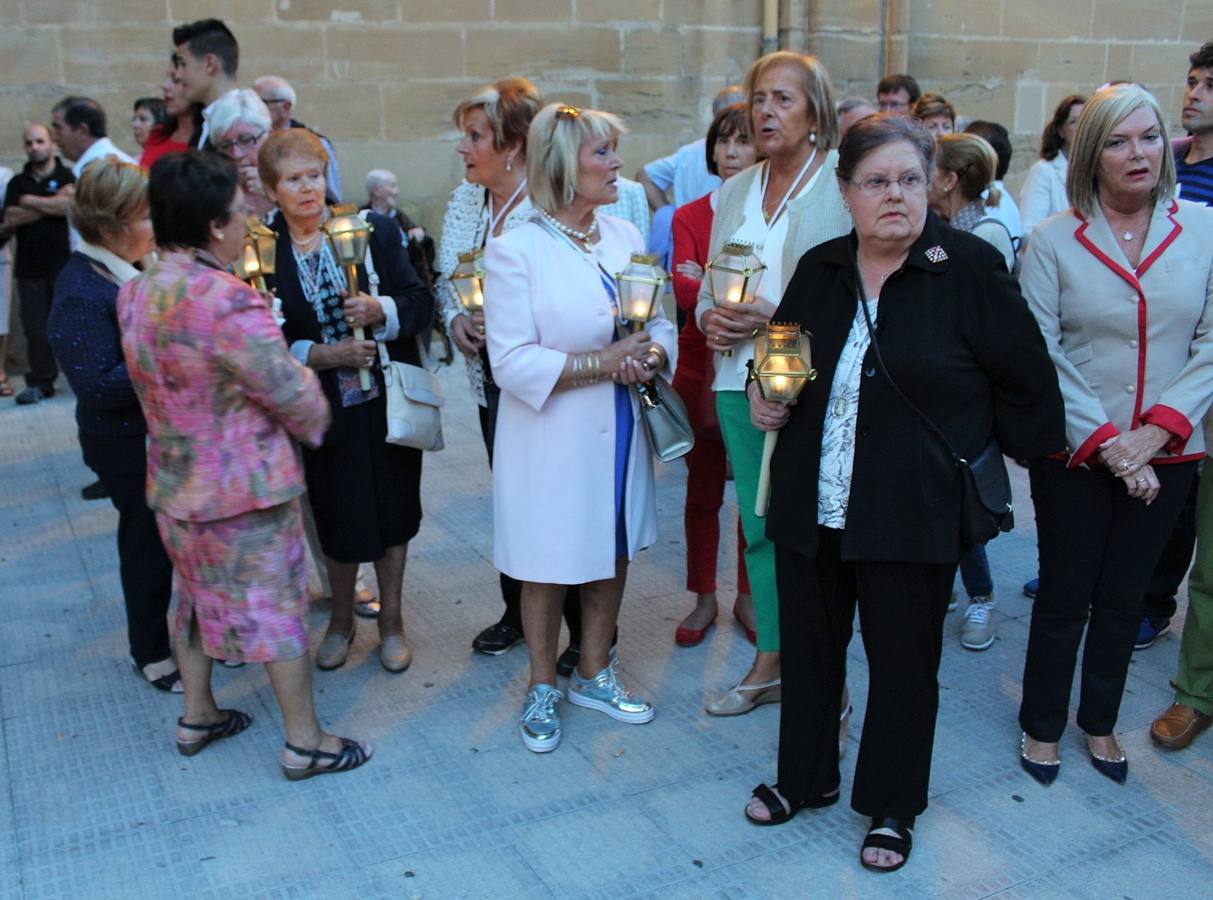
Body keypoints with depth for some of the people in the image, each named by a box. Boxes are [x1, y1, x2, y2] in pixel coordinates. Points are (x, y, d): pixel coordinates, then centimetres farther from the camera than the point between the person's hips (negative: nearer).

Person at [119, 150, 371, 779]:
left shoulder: (133, 295, 0)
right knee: (276, 609, 5)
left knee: (196, 597, 23)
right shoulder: (229, 302, -26)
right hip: (244, 490, -8)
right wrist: (315, 421, -1)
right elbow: (295, 395, -23)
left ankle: (196, 717, 38)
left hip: (174, 487, 8)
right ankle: (305, 743, 17)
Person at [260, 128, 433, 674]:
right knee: (338, 521, 12)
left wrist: (380, 311, -22)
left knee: (393, 513, 12)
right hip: (325, 409, -1)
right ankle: (341, 620, 37)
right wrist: (320, 355, -20)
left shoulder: (374, 229, -4)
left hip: (388, 400, 1)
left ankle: (391, 620, 33)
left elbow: (420, 301, -3)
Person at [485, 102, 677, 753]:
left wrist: (651, 355, -16)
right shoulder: (515, 250, -13)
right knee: (549, 568, 9)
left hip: (619, 432, 6)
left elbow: (661, 322, 7)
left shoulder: (626, 237, 5)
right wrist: (603, 362, -21)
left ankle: (593, 675, 37)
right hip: (553, 438, -6)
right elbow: (512, 362, -20)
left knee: (612, 555, 17)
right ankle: (542, 688, 30)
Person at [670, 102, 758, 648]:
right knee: (702, 489, 8)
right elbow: (683, 289, -13)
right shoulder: (689, 217, 3)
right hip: (702, 368, 1)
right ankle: (703, 599, 22)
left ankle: (748, 597, 25)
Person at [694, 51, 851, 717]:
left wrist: (776, 314, -19)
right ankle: (770, 663, 28)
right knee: (759, 526, 13)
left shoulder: (844, 182, -6)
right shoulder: (736, 191, 14)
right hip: (741, 380, 6)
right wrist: (711, 317, -3)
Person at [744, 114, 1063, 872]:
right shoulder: (820, 268, 5)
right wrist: (764, 396, 2)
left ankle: (893, 807, 30)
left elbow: (1028, 382, -5)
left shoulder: (970, 268, -10)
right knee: (809, 648, 16)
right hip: (809, 506, 5)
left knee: (904, 662, 10)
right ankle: (807, 777, 38)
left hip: (913, 515, -4)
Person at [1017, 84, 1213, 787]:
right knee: (1064, 597, 8)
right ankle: (1043, 725, 28)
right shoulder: (1053, 240, -6)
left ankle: (1101, 722, 35)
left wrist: (1155, 431, -14)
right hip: (1073, 454, -2)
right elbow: (1040, 356, -10)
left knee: (1125, 597, 15)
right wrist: (1104, 441, -15)